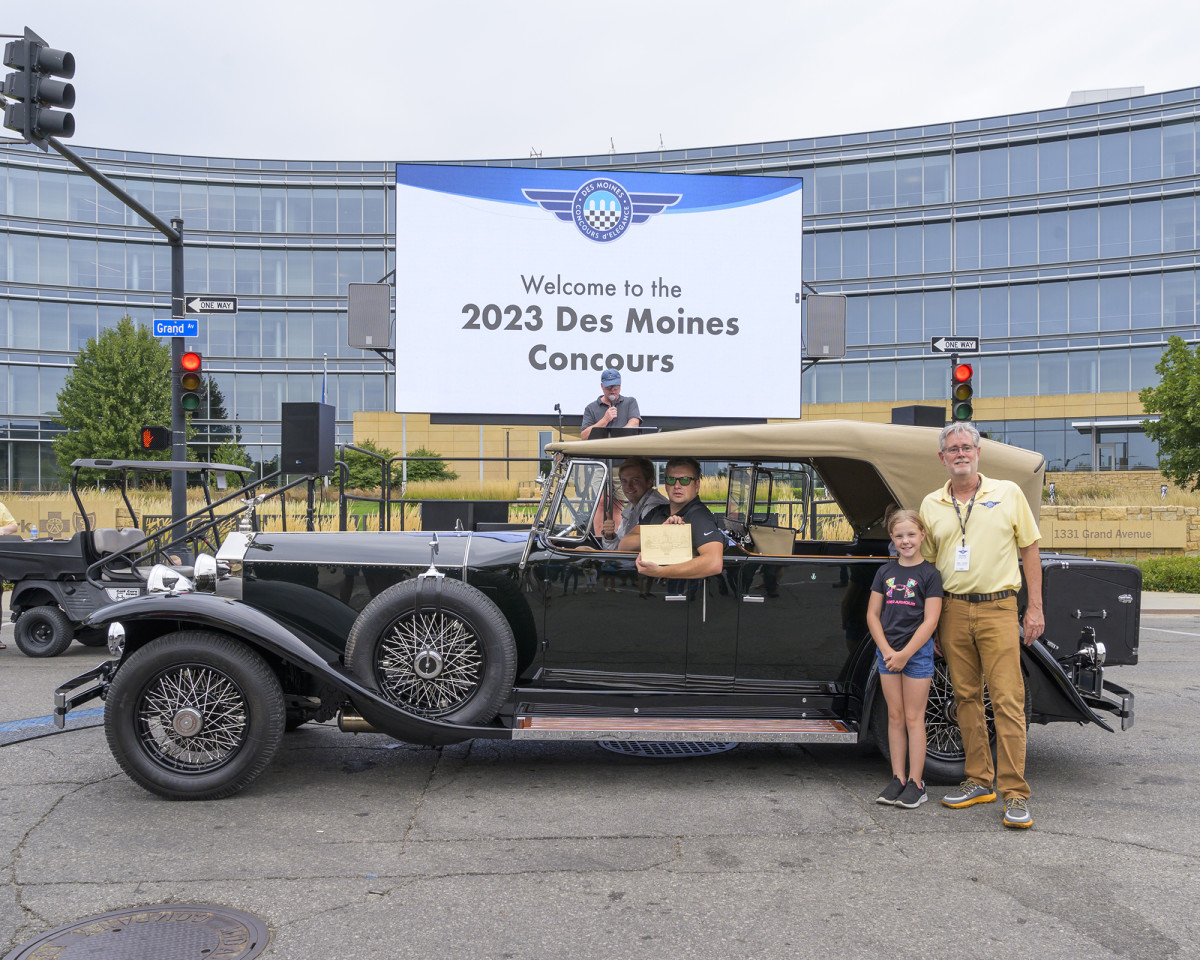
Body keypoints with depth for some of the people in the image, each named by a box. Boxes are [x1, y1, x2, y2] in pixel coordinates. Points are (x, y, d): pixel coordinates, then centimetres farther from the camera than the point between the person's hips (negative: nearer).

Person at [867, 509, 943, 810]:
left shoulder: (930, 573, -5)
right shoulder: (885, 571, 7)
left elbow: (930, 621, -11)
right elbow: (872, 614, 6)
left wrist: (905, 654, -14)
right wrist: (886, 650, -6)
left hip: (917, 652, -4)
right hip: (887, 652, 4)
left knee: (913, 718, 0)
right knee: (895, 716, 9)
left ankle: (916, 783, 8)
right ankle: (898, 778, 16)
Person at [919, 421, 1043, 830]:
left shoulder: (1008, 493, 3)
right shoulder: (930, 505, 9)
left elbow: (1029, 550, 6)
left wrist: (1035, 608, 0)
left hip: (998, 608, -3)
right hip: (953, 610, 3)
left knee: (1007, 701, -7)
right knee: (966, 698, 9)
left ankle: (1015, 794, -4)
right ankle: (979, 781, 19)